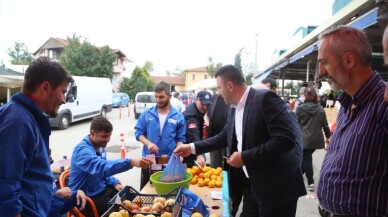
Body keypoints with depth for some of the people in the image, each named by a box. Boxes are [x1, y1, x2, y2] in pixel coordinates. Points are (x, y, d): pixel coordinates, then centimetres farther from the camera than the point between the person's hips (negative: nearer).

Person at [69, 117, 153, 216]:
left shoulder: (100, 147, 4)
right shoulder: (82, 150, -24)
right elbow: (101, 167, -43)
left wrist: (115, 183, -2)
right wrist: (131, 162, -53)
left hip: (101, 189, 8)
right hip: (86, 197, -8)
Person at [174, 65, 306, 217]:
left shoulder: (265, 98, -18)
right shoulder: (233, 110, 8)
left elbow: (285, 140, -26)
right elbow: (223, 138, 20)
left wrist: (245, 157, -22)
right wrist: (192, 148, 14)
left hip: (276, 187, -7)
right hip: (252, 184, 8)